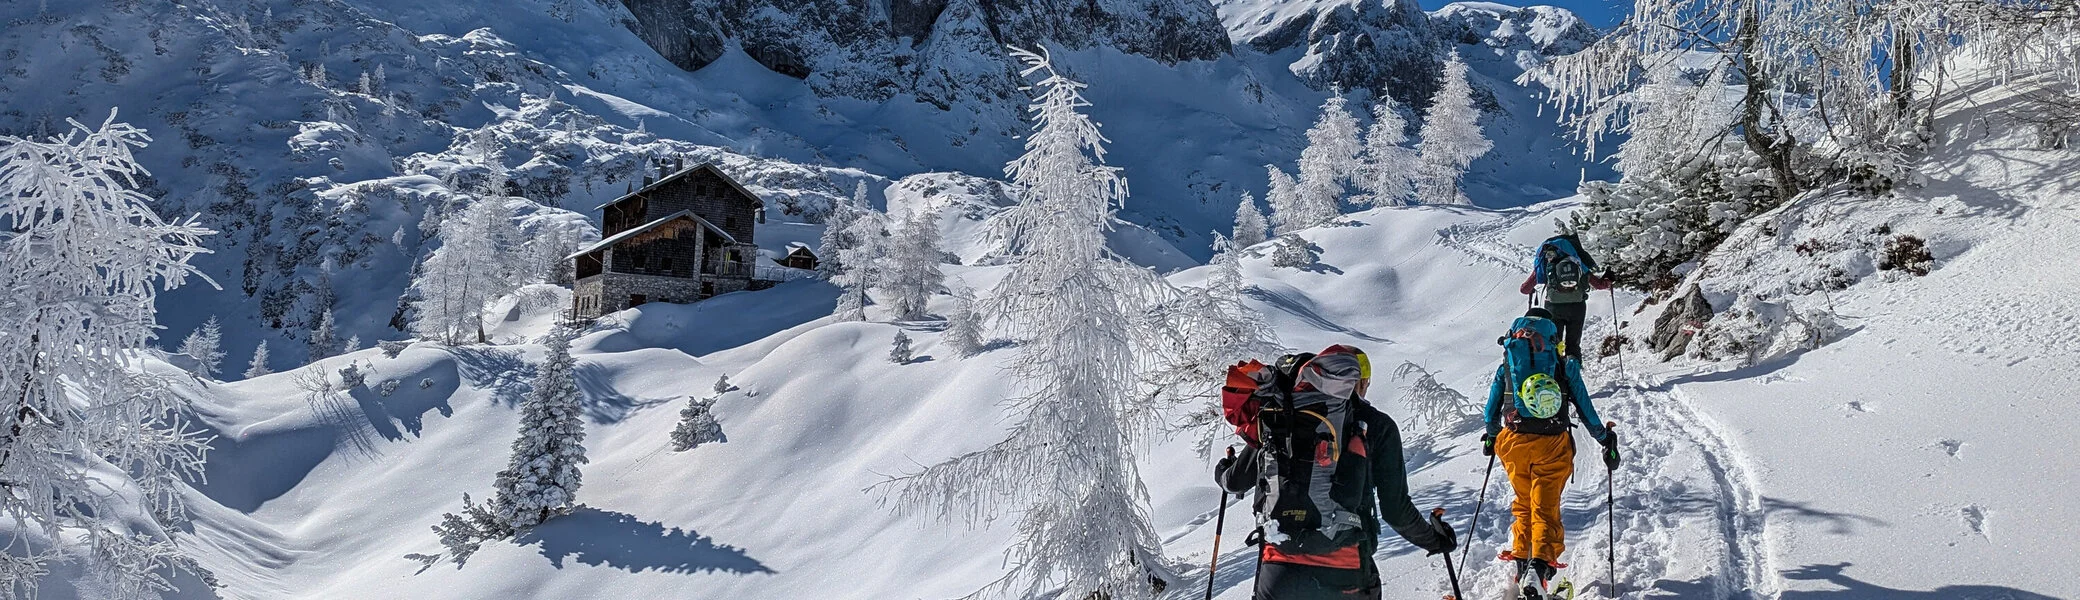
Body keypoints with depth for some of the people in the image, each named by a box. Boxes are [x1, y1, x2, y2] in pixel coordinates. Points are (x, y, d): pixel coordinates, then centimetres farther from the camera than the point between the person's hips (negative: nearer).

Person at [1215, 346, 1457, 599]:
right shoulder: (1377, 426, 2)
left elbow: (1235, 481, 17)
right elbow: (1396, 510, 2)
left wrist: (1222, 472, 41)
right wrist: (1433, 539, 22)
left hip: (1277, 576, 2)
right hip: (1345, 578, -2)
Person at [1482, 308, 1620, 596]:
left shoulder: (1506, 365, 6)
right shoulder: (1565, 365, 3)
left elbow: (1492, 410, 14)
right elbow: (1585, 407, 7)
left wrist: (1490, 437, 31)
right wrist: (1606, 439, 18)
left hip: (1515, 443, 1)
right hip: (1553, 445, -1)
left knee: (1523, 503, 20)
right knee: (1546, 508, 2)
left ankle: (1521, 557, 11)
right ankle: (1542, 561, -18)